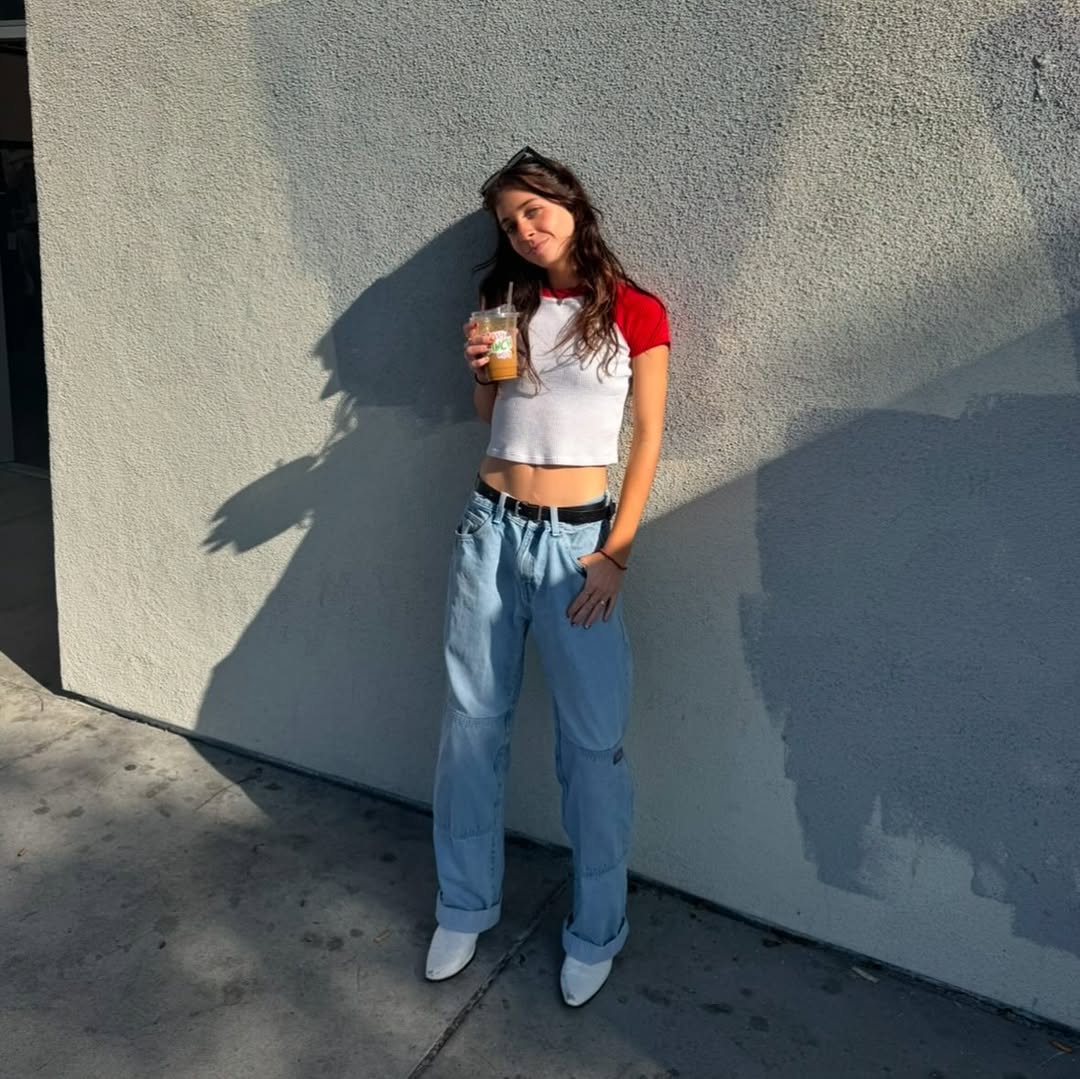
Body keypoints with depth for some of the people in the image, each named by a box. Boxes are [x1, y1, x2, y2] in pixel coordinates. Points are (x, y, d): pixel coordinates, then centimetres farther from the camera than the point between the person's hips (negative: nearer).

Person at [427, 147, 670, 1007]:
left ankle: (596, 931, 20)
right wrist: (481, 372, -2)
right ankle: (466, 905, 27)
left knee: (593, 739, 1)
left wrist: (616, 553, -10)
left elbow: (648, 439, -4)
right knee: (472, 719, 9)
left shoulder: (635, 312, -3)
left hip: (577, 540, -4)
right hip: (490, 528, 5)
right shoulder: (508, 302, 11)